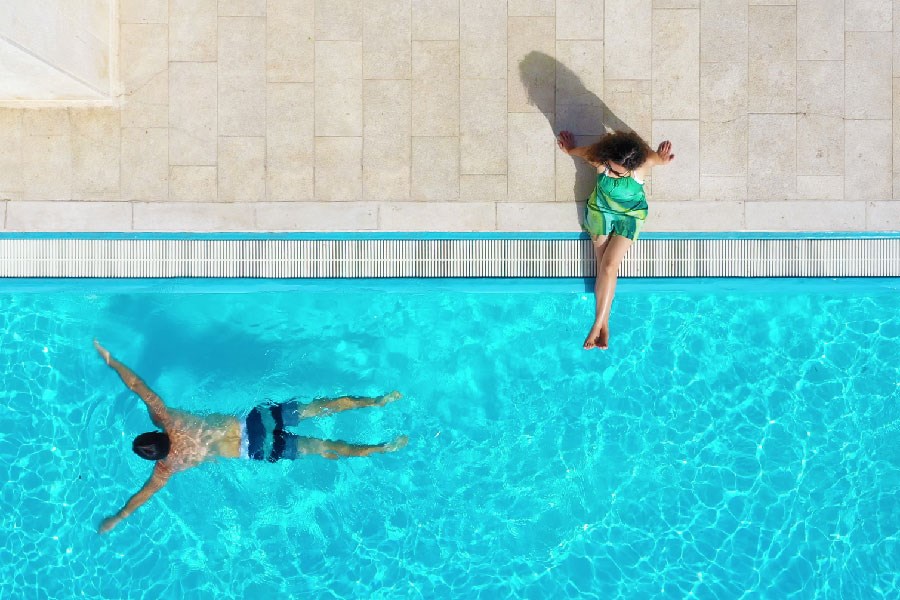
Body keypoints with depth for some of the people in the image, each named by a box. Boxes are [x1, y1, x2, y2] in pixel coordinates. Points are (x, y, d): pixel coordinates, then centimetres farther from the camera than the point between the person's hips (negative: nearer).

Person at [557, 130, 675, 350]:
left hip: (630, 216, -2)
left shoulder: (643, 163, -30)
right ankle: (604, 325, -1)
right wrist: (568, 149, 16)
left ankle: (598, 324, -10)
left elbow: (658, 158, -5)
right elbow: (577, 150, -1)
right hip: (600, 212, 2)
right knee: (603, 267, -4)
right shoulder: (599, 158, -26)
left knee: (609, 266, -14)